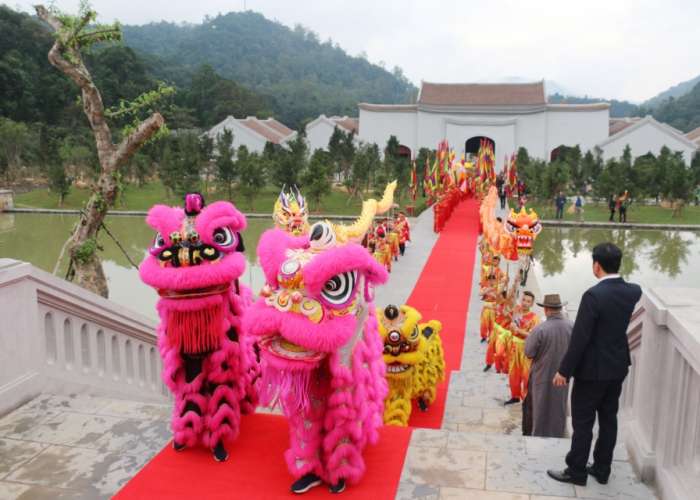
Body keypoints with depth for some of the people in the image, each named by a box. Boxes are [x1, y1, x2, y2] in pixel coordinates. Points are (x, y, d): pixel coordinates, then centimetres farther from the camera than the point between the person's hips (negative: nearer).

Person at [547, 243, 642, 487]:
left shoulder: (594, 295, -23)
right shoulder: (634, 292, -3)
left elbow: (579, 338, -21)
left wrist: (564, 370, -12)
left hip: (593, 370, -7)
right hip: (618, 367, 7)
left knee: (583, 422, 6)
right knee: (609, 419, 17)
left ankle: (576, 471, 17)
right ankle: (602, 469, 29)